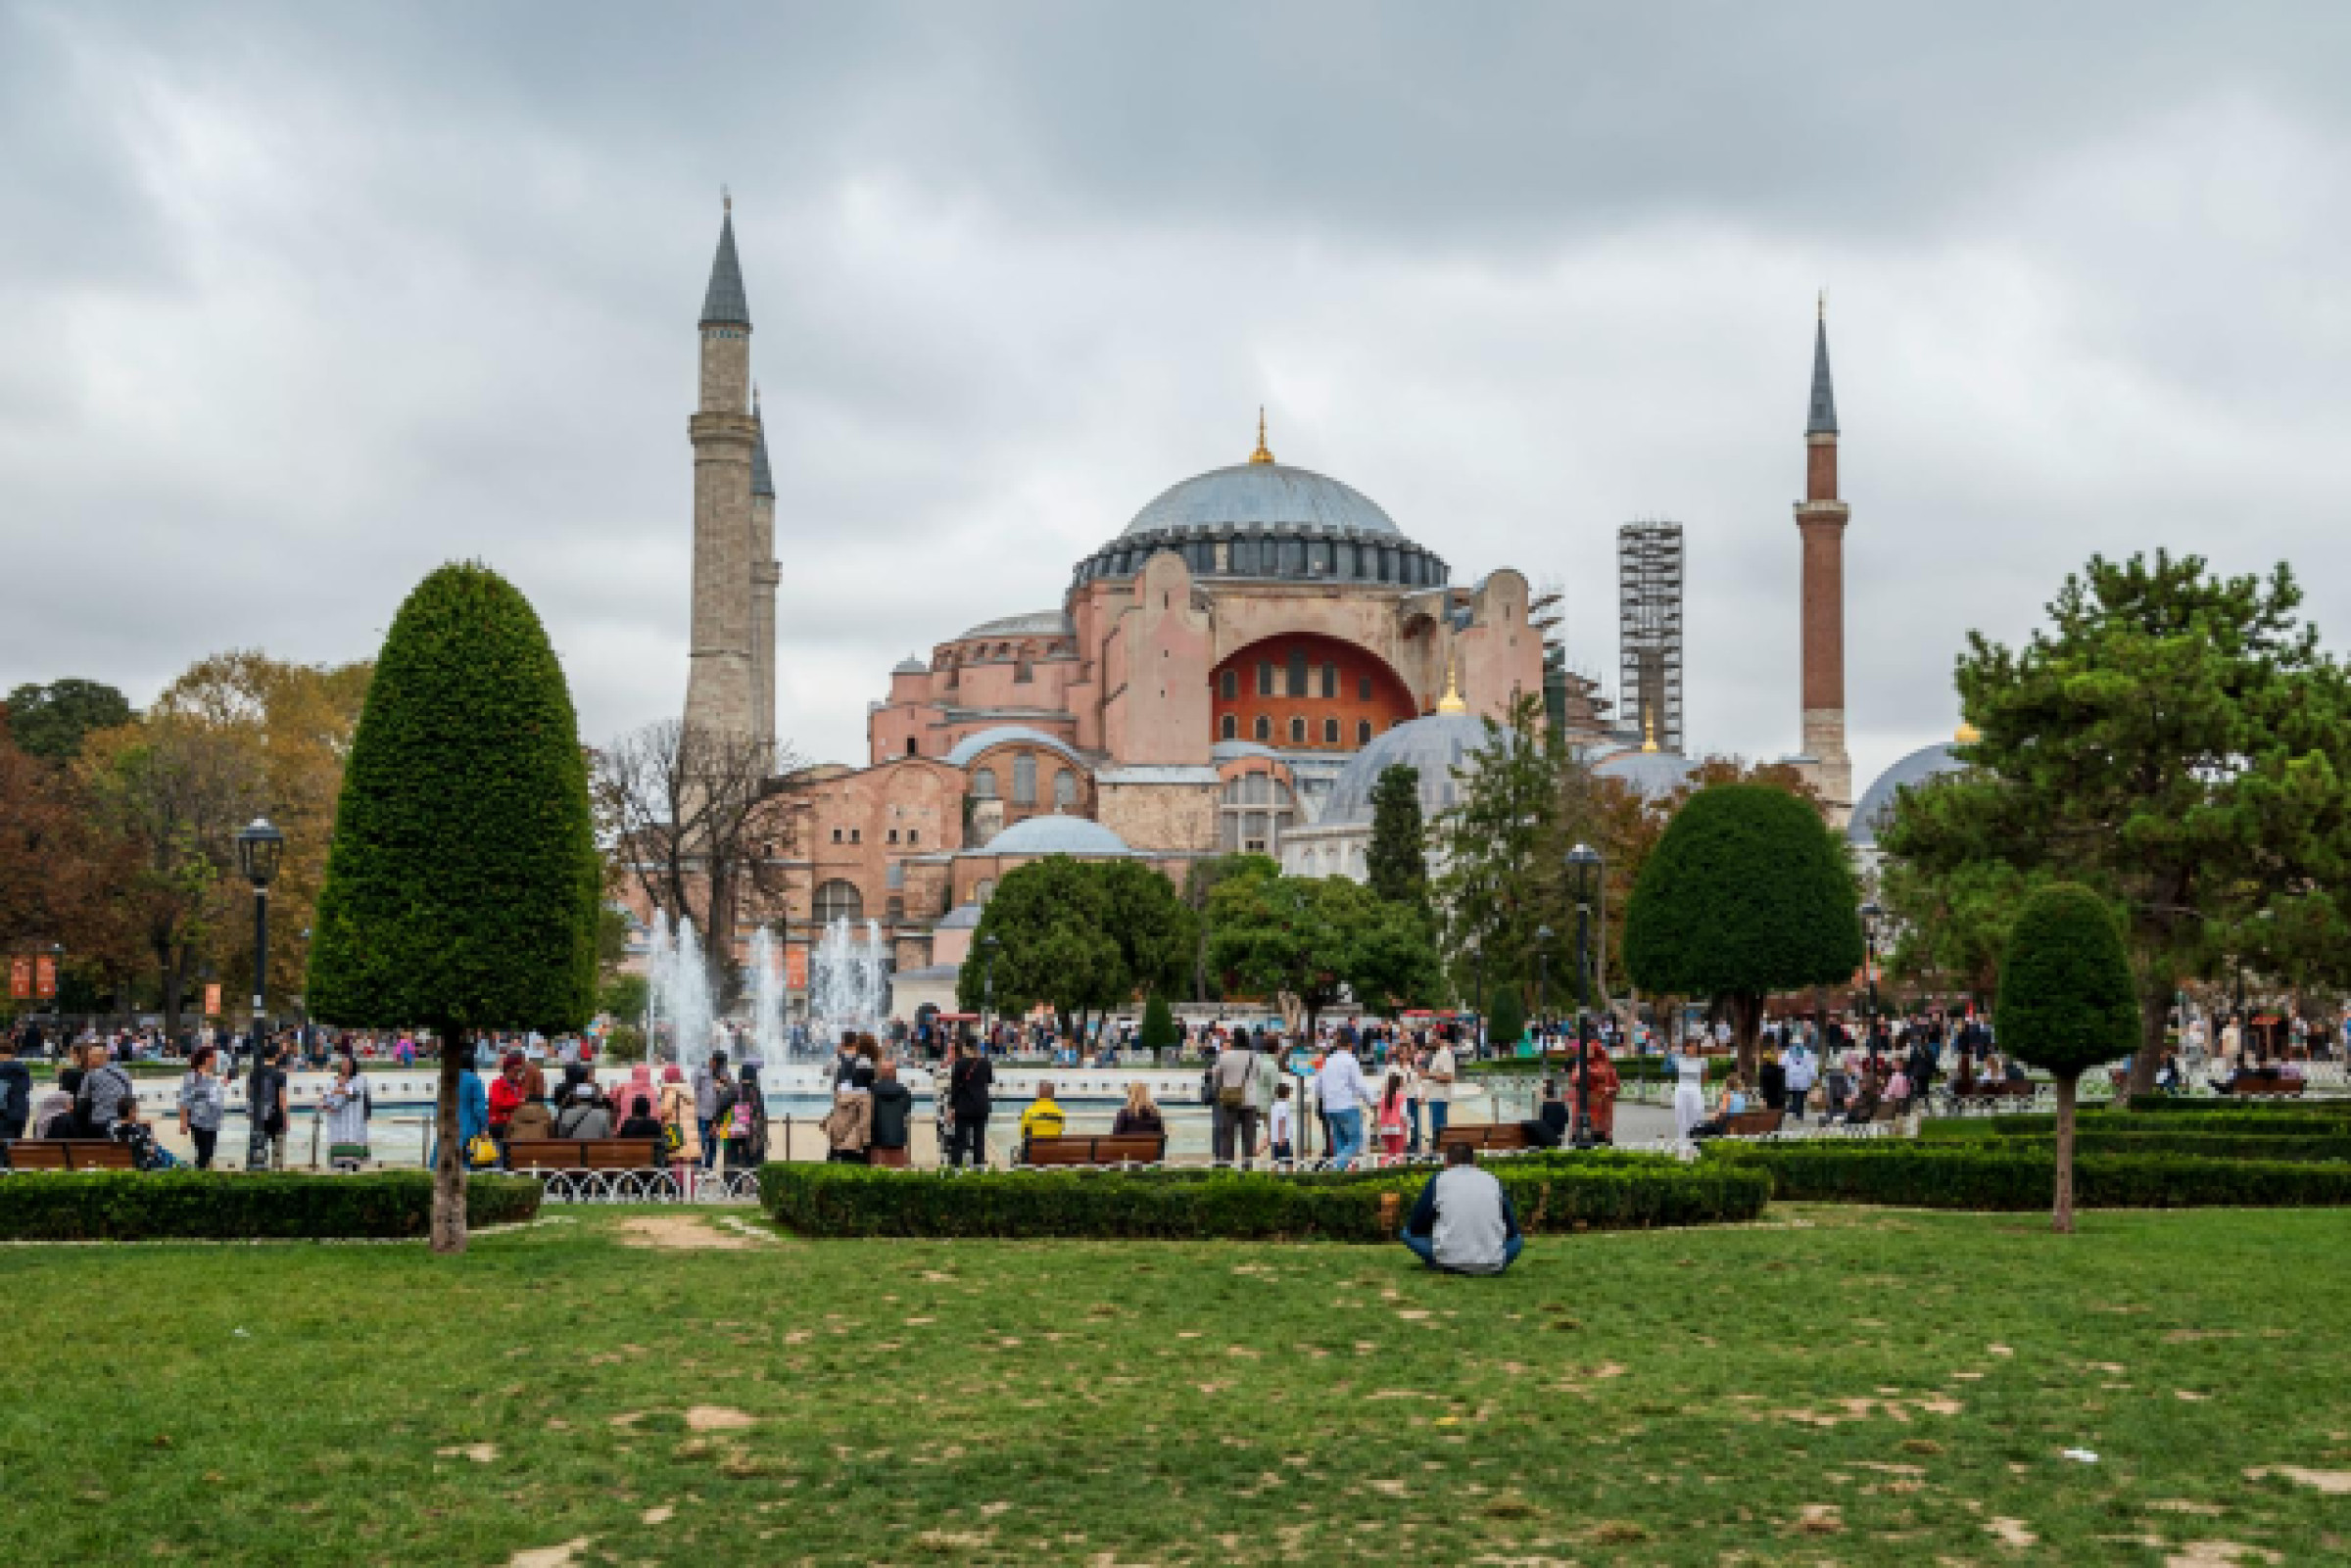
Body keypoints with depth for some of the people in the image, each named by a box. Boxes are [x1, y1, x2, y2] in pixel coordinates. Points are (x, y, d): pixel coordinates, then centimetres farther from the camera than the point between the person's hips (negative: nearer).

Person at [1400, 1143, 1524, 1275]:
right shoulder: (1492, 1180, 9)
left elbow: (1415, 1227, 8)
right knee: (1517, 1239, 31)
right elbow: (1512, 1230, 13)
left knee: (1408, 1233, 20)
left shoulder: (1438, 1181, 4)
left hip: (1451, 1263, -2)